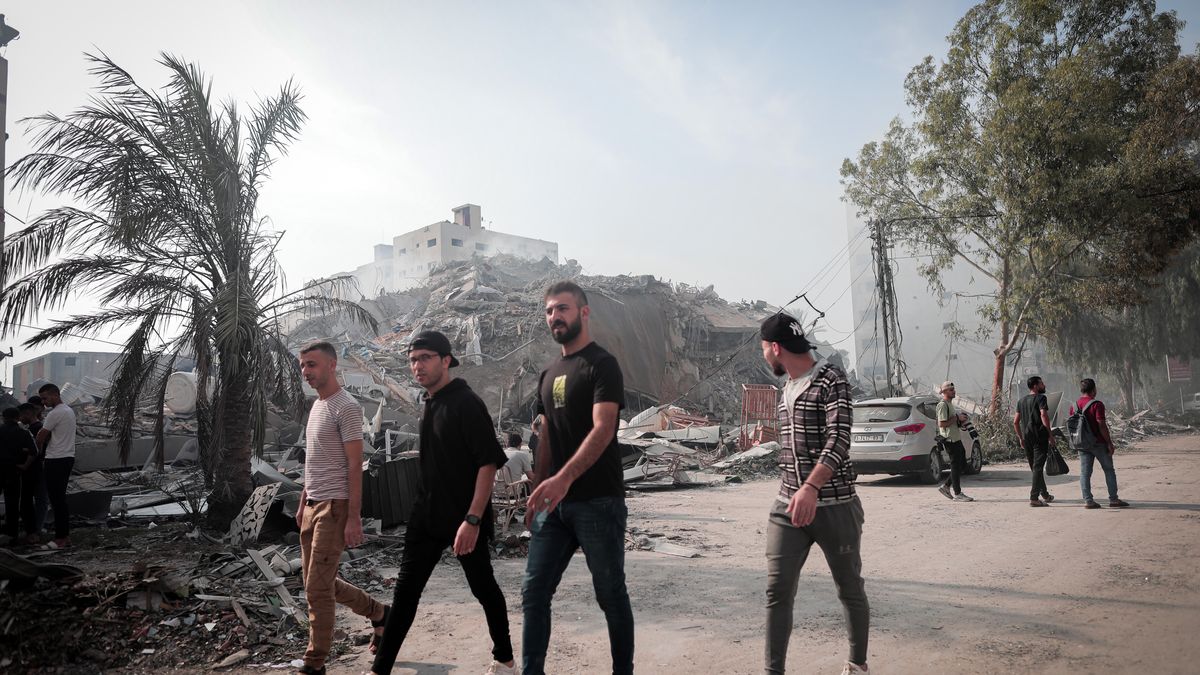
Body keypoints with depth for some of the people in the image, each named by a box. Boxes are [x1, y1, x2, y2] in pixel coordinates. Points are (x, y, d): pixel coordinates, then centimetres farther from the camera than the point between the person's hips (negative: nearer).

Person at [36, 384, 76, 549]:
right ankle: (65, 536, 17)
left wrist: (39, 450, 13)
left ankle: (60, 539, -3)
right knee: (60, 499, 14)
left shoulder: (55, 413, -15)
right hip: (67, 457, 10)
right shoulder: (69, 410, 15)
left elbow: (41, 436, -7)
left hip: (56, 461, -10)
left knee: (57, 500, -6)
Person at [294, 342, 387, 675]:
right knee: (320, 583, 16)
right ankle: (378, 613, 33)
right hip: (313, 506, 9)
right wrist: (303, 503, 20)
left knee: (317, 588, -4)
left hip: (334, 507, -9)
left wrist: (354, 518, -19)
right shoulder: (316, 405, 14)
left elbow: (355, 466, -17)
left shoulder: (346, 407, -14)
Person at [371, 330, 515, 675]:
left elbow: (489, 462, -21)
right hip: (427, 514, 7)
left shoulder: (467, 403, -15)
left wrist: (472, 520, -26)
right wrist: (426, 506, 19)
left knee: (483, 588, 8)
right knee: (406, 589, 6)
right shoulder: (430, 404, 10)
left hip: (465, 518, -7)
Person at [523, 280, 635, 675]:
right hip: (555, 504, 7)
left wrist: (563, 478, -33)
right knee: (534, 591, 6)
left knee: (610, 594, 6)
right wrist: (537, 494, 14)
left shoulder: (602, 365, -9)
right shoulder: (548, 375, 15)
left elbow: (602, 429, -22)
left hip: (598, 502, -7)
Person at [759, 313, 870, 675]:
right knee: (777, 590, -1)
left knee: (850, 590, 11)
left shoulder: (831, 379, -12)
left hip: (835, 506, -6)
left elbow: (839, 439, -24)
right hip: (788, 504, 6)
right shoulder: (787, 387, 13)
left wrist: (811, 488, -37)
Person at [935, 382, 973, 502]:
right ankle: (957, 494, 1)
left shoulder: (950, 404, 18)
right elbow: (941, 423, -22)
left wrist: (960, 420, 11)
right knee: (956, 466, -5)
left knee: (962, 466, 13)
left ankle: (945, 486, 19)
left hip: (956, 438, 10)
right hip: (950, 439, -10)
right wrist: (957, 418, -17)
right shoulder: (942, 405, -14)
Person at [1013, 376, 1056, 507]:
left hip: (1026, 437, 7)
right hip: (1039, 436, -7)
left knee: (1034, 467, 17)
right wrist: (1050, 435, -18)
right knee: (1038, 467, -6)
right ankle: (1034, 498, -11)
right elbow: (1044, 415, -21)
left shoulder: (1021, 400, 15)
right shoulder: (1040, 398, -6)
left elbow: (1015, 421, 14)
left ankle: (1045, 494, 31)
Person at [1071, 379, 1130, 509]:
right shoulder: (1097, 404, -13)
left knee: (1084, 473, 4)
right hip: (1098, 443, -5)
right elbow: (1102, 426, -17)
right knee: (1109, 470, 8)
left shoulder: (1075, 405, 6)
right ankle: (1113, 499, 11)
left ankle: (1088, 500, 3)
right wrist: (1109, 443, -11)